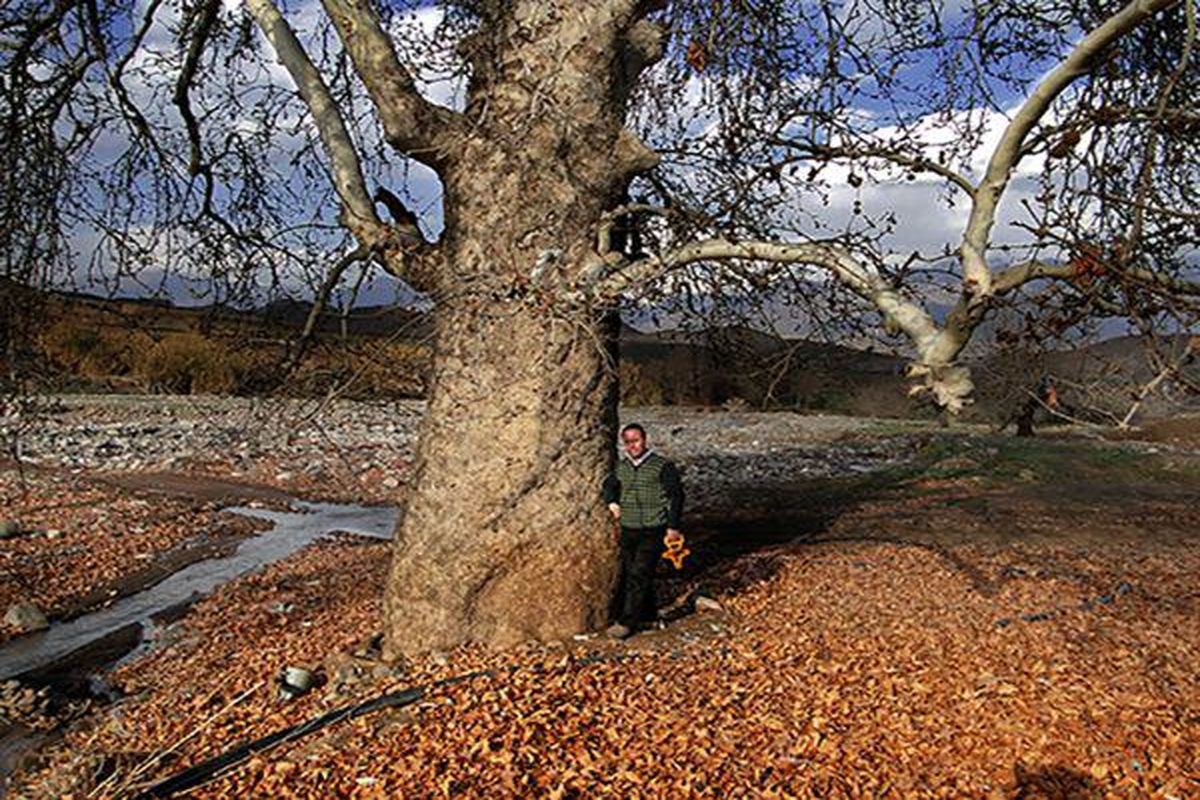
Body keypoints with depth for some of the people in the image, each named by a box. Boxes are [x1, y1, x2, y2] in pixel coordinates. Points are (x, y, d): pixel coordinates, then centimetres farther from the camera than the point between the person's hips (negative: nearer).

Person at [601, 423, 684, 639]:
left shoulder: (662, 466, -6)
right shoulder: (621, 467, 9)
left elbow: (676, 496, -5)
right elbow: (609, 484, 28)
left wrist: (672, 527, -7)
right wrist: (612, 502, 9)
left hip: (652, 532, -6)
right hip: (627, 531, 6)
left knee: (639, 575, -8)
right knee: (627, 574, 10)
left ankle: (627, 622, -2)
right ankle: (647, 615, 26)